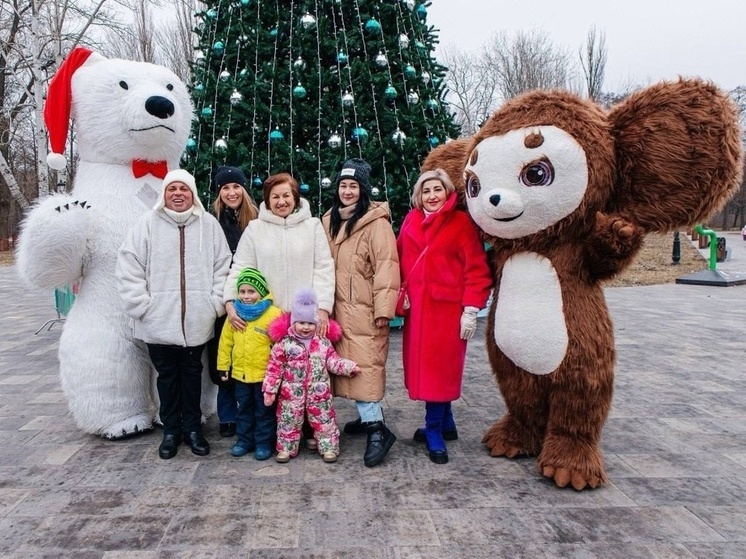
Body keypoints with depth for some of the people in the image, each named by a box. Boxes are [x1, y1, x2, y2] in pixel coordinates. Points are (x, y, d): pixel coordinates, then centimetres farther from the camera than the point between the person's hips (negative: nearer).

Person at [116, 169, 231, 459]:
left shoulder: (209, 224, 2)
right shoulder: (147, 223, -1)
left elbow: (223, 267, 3)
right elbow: (128, 267, -3)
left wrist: (216, 303, -5)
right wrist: (141, 305, -9)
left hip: (197, 321, 1)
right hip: (159, 321, 0)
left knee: (192, 374, 13)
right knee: (167, 376, 12)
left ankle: (192, 427, 28)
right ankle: (170, 429, 27)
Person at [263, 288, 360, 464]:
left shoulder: (324, 343, 0)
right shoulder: (284, 344, -8)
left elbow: (333, 361, 5)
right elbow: (274, 368, -6)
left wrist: (349, 367, -10)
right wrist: (270, 390, -6)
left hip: (319, 392, 1)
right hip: (292, 393, -1)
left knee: (324, 420, 8)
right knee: (289, 420, 10)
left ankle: (329, 447, 21)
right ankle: (286, 448, 27)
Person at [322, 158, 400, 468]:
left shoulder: (376, 222, -9)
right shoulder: (330, 221, 14)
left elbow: (386, 267, -14)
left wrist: (383, 309, -17)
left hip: (365, 309, -7)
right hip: (339, 308, 7)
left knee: (365, 364, -10)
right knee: (347, 363, 10)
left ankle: (376, 428, -4)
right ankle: (368, 418, 22)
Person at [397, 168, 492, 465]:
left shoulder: (461, 222, -4)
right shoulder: (411, 221, 9)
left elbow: (476, 269, -7)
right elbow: (400, 259, 9)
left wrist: (471, 310, -12)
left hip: (447, 308, -5)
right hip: (417, 307, 5)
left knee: (439, 368, 0)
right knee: (422, 367, 10)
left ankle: (434, 432, 15)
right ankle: (445, 424, 28)